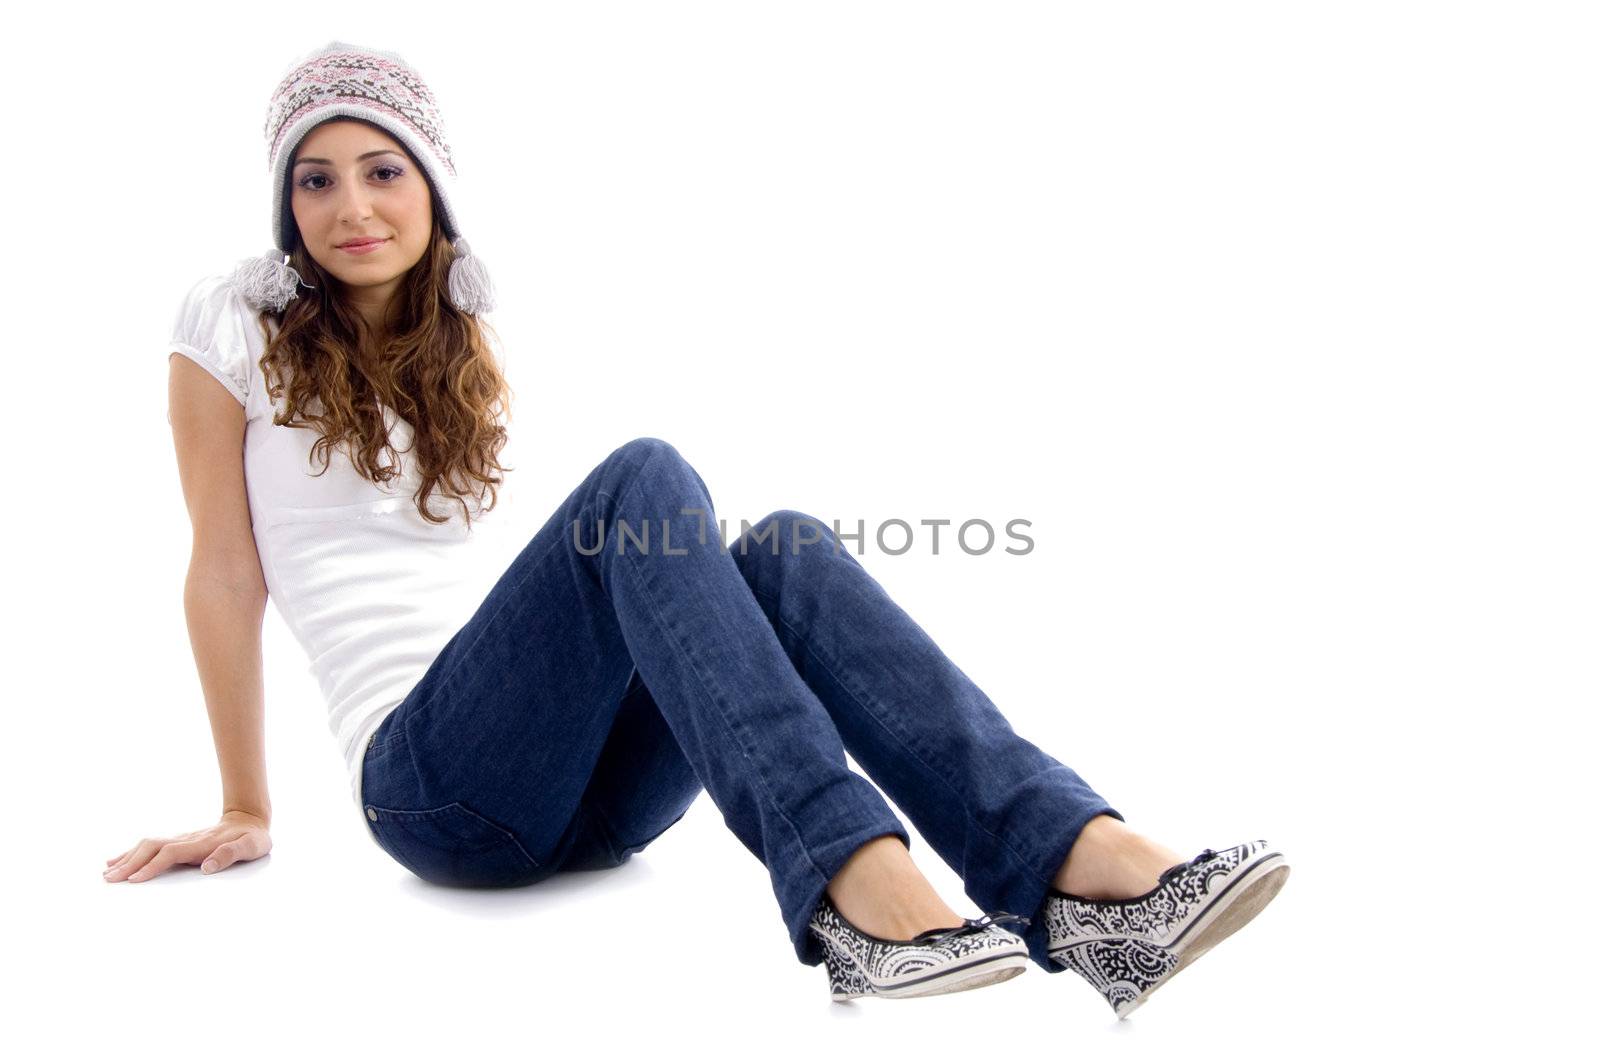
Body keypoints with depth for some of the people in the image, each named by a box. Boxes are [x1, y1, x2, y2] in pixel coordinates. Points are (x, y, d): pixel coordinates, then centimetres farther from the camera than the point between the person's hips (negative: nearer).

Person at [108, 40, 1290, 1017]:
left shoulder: (458, 345, 20)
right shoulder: (237, 325, 4)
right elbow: (228, 576, 4)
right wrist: (247, 815, 6)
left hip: (581, 792, 5)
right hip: (429, 782, -5)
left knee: (784, 550, -23)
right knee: (643, 479, -29)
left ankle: (1079, 863, -40)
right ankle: (850, 881, -45)